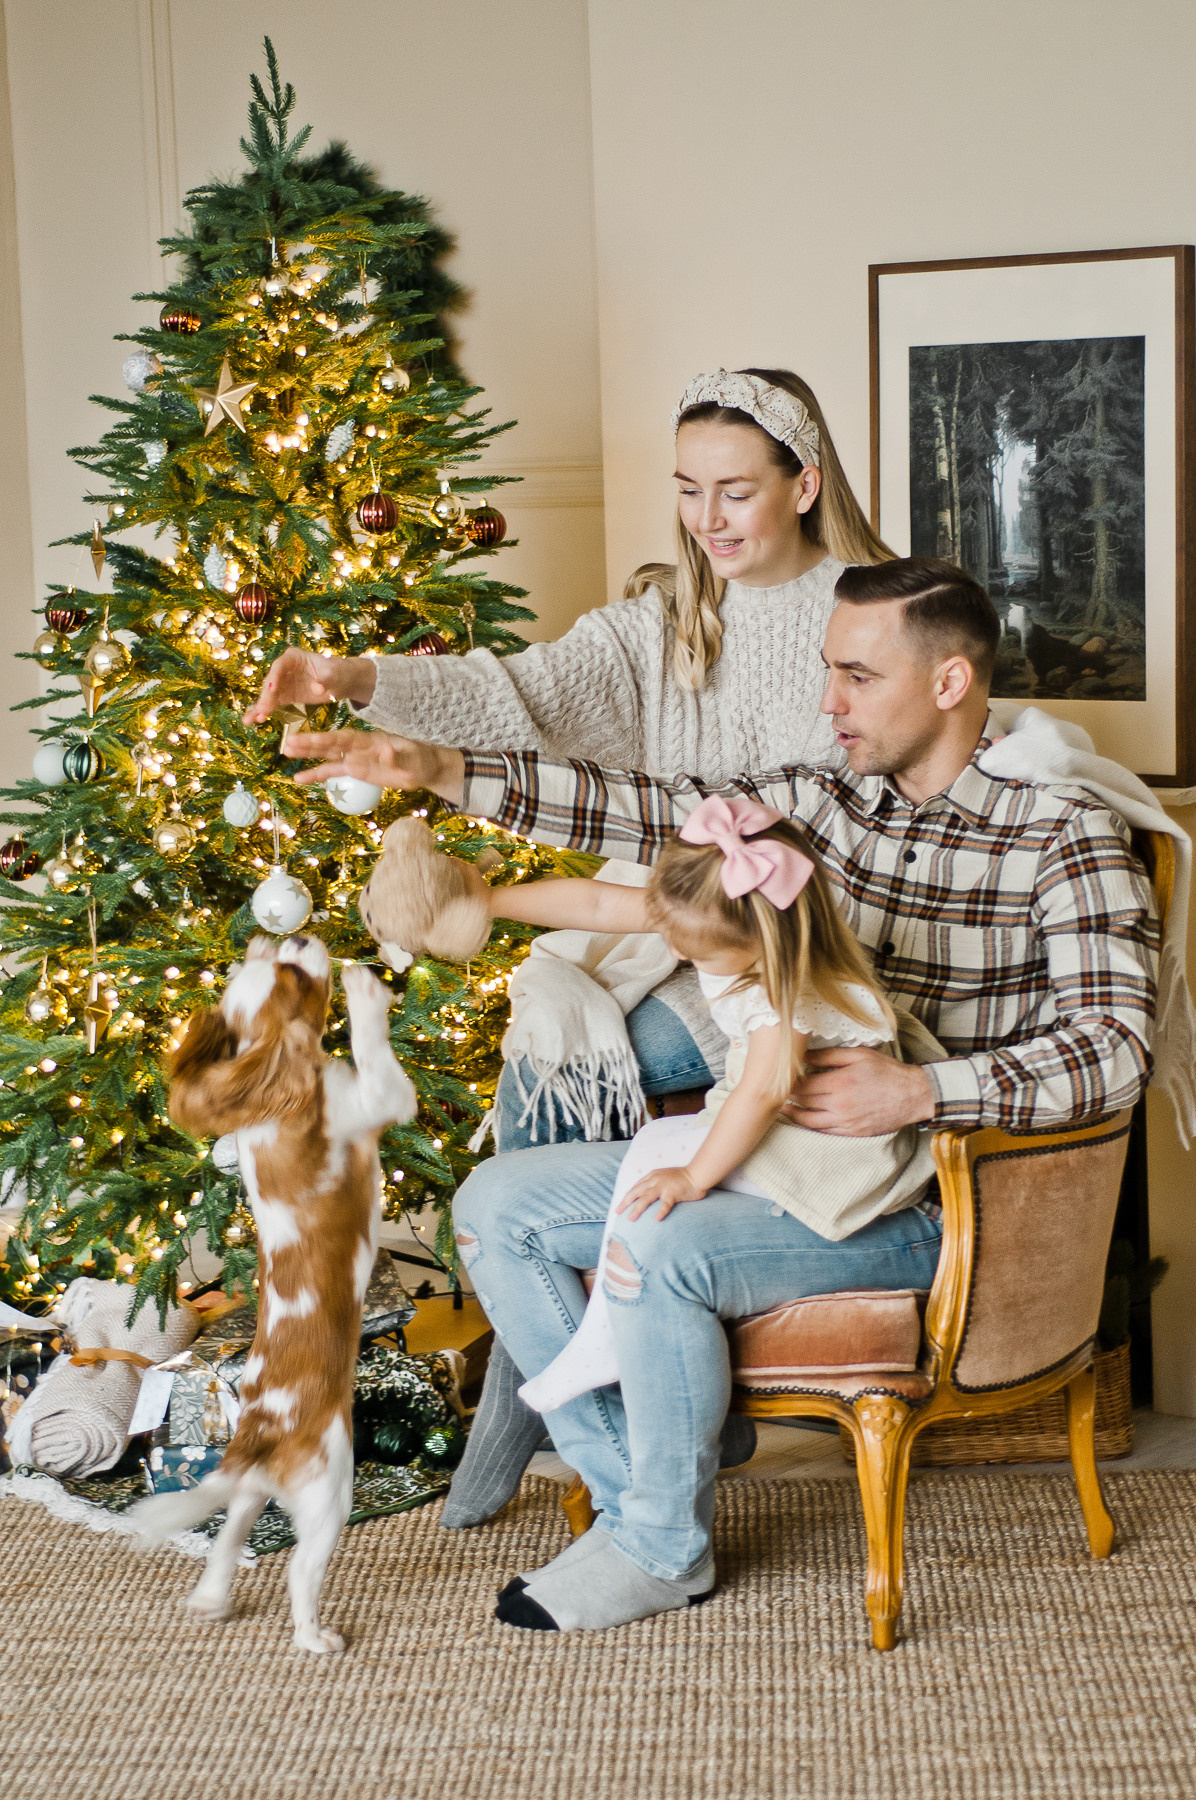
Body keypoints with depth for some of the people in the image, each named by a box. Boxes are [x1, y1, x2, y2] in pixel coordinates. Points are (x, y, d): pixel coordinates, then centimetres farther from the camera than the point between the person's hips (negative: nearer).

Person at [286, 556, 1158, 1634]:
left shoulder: (1063, 836, -11)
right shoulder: (821, 801, 7)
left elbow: (1115, 1049, -21)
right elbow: (648, 816, 4)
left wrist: (919, 1092, -31)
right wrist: (442, 772, -5)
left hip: (925, 1196, -7)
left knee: (660, 1252, -31)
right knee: (497, 1205, -1)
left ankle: (664, 1553, -6)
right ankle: (633, 1498, 1)